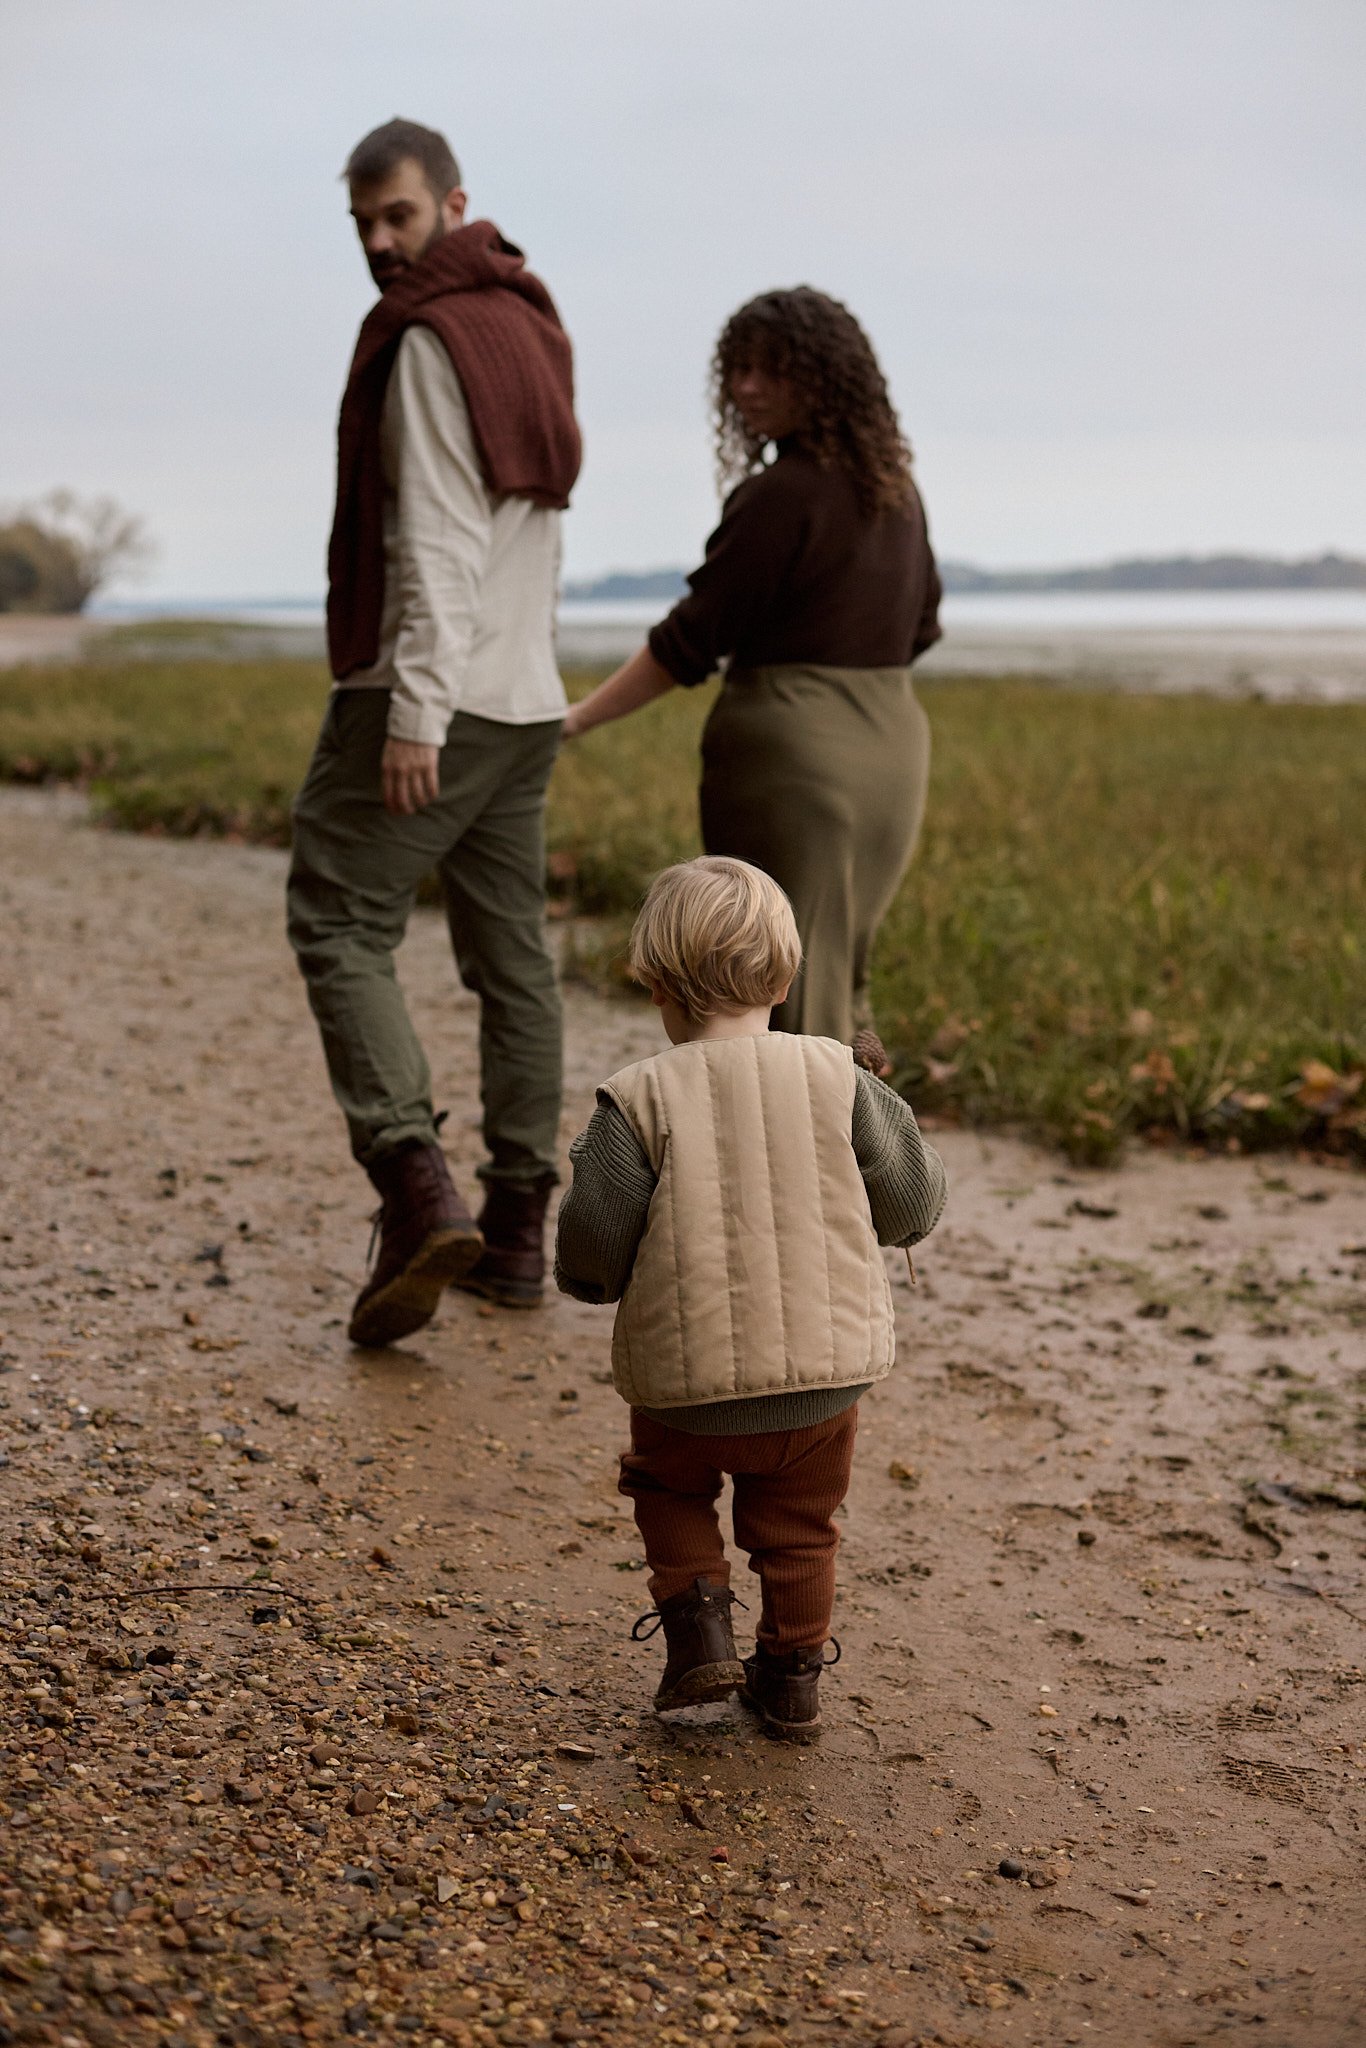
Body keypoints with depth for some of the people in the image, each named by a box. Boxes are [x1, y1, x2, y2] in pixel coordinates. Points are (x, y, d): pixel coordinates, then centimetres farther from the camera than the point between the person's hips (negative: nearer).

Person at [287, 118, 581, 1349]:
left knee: (339, 926, -5)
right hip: (525, 695, 9)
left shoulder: (432, 339, -11)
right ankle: (517, 1233, 13)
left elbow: (435, 543, -19)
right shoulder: (532, 323, 18)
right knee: (512, 956, 8)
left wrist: (415, 712, -23)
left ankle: (419, 1191, -19)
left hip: (431, 694, -9)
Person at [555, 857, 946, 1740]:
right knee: (798, 1527, 24)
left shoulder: (640, 1099, -12)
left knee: (669, 1488, 27)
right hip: (826, 1373, 2)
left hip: (688, 1380, -2)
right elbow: (912, 1203, -2)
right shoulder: (836, 1078, -6)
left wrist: (589, 1275, 9)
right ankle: (794, 1676, 32)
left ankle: (698, 1624, 13)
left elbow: (592, 1246, -14)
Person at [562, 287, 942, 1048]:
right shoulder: (898, 489, 10)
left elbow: (689, 641, -13)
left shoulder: (781, 495, -14)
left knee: (790, 987, 1)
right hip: (894, 747, 8)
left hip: (792, 754, -8)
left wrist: (577, 719, -8)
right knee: (839, 978, 19)